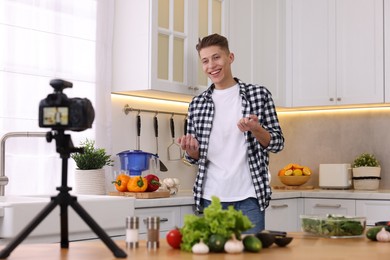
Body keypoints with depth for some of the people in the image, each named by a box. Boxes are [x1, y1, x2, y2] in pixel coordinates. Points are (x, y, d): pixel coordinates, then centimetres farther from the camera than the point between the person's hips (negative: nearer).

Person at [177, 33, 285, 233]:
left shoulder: (259, 94, 2)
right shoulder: (197, 104, 9)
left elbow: (277, 143, 3)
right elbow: (194, 157, 14)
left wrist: (255, 129, -17)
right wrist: (191, 149, -9)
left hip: (248, 197, -2)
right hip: (211, 198, 2)